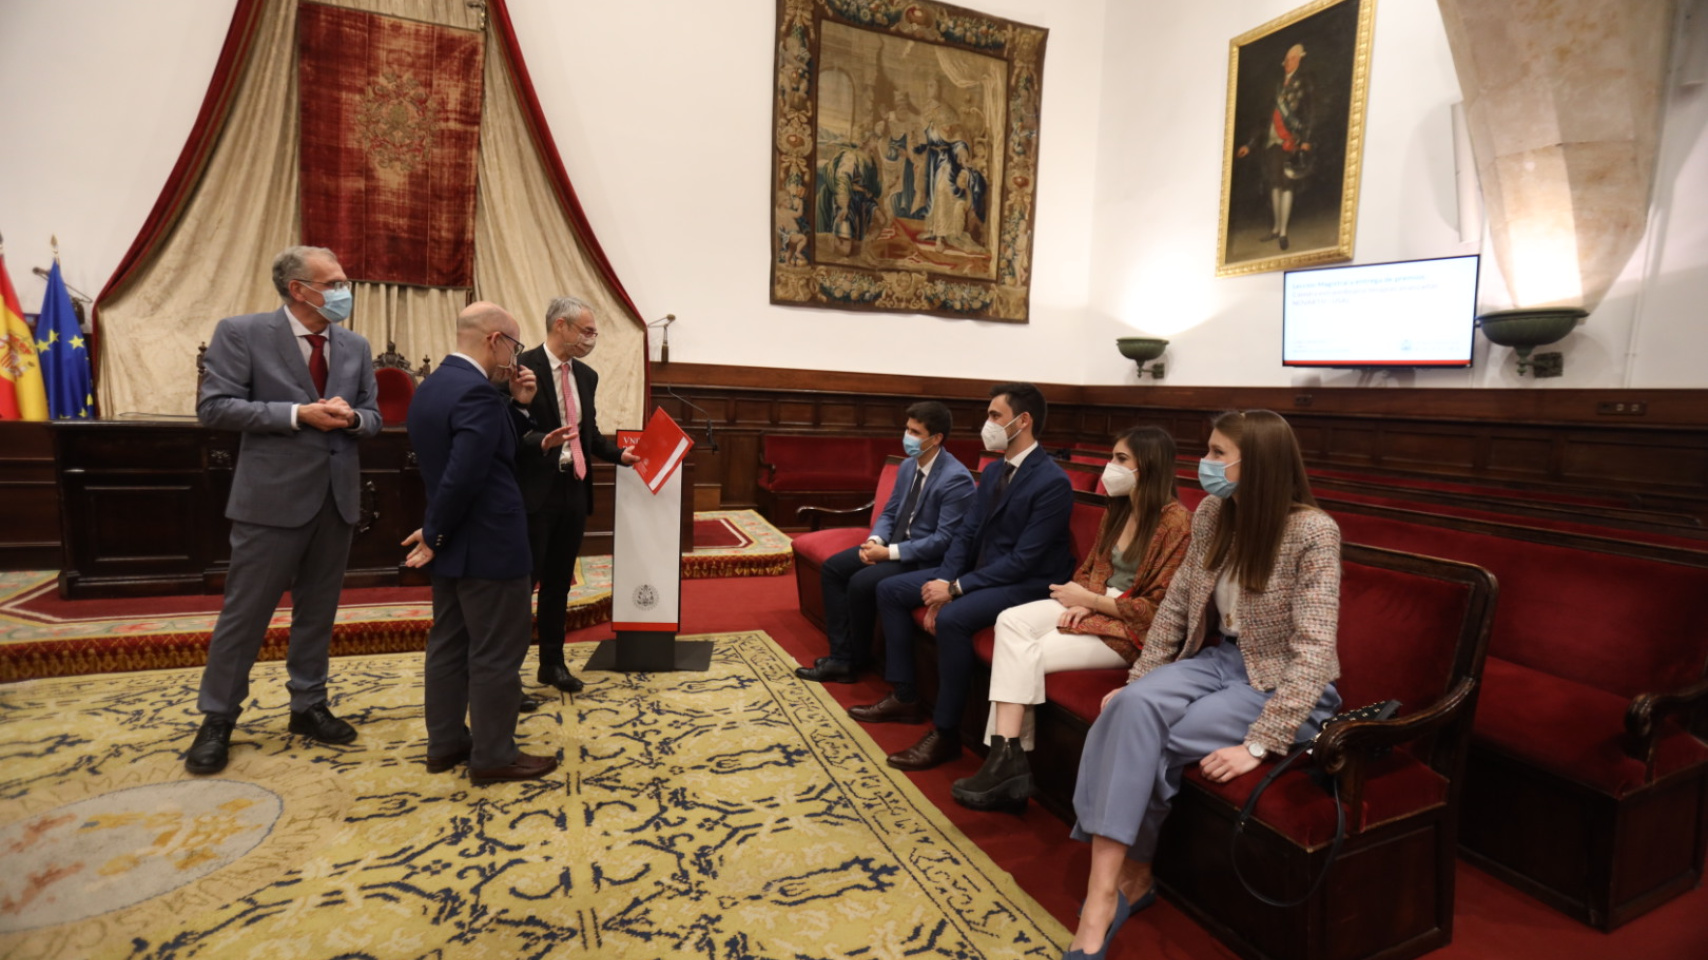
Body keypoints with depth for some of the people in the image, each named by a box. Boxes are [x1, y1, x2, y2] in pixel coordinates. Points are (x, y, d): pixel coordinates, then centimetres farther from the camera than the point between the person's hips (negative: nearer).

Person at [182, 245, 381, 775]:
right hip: (273, 495, -4)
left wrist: (351, 416, -11)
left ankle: (308, 706, 27)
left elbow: (373, 416, 12)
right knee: (245, 612, 5)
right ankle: (217, 719, 21)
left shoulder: (356, 345, 9)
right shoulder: (241, 332, -5)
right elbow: (213, 407, -10)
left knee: (318, 610, 14)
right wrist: (298, 414, -19)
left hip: (337, 495, 5)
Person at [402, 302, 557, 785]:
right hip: (488, 544, -10)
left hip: (454, 545, 10)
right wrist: (434, 535, -14)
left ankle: (445, 743, 30)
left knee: (449, 645, 18)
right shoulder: (478, 392, -21)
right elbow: (465, 474, -28)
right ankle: (494, 755, 14)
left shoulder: (430, 387, 10)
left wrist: (518, 406, 4)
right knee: (497, 654, 2)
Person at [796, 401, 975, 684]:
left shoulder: (956, 479, -21)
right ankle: (841, 657, -1)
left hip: (927, 559, -9)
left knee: (861, 583, -25)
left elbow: (944, 540, -24)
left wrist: (890, 552, -23)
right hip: (895, 544, 9)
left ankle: (857, 661, -1)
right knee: (832, 569, -1)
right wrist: (875, 540, -9)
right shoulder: (907, 466, 6)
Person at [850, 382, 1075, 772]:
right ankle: (905, 697, 13)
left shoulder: (1052, 482, -19)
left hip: (1025, 584, -9)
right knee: (889, 590, 5)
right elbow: (966, 534, 8)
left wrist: (956, 589, -24)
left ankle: (946, 732, -18)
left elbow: (1023, 560, -23)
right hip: (979, 570, 9)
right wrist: (943, 581, -9)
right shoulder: (993, 471, 8)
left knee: (952, 618, -35)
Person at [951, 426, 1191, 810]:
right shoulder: (1117, 510, 10)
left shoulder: (1175, 521, -15)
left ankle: (1009, 756, -9)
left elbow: (1156, 609, -17)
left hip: (1130, 628, -8)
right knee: (1011, 621, -18)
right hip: (1092, 605, 8)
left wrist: (1088, 600, -13)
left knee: (1028, 656, -23)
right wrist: (1080, 601, -4)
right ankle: (1007, 755, -25)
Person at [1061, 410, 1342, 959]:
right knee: (1134, 707, -26)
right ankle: (1106, 893, -21)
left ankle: (1126, 878, -4)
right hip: (1219, 659, 5)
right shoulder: (1212, 514, 0)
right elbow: (1176, 604, 5)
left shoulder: (1313, 532, -19)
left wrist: (1258, 744, -29)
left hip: (1283, 687, -5)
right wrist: (1137, 681, -2)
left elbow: (1314, 651, -23)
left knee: (1150, 739, -25)